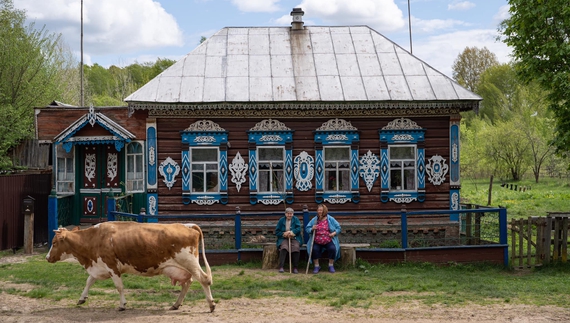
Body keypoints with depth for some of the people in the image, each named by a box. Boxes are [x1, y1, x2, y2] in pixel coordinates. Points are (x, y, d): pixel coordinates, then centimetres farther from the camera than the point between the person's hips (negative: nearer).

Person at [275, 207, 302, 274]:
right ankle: (281, 267, -37)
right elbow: (277, 232, 7)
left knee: (296, 247, -33)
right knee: (284, 247, -34)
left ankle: (295, 267, -27)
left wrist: (292, 232, -23)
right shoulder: (281, 220, 10)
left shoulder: (296, 219, 9)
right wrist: (284, 234, -12)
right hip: (284, 239, 0)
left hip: (294, 238, 0)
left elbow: (298, 228, -6)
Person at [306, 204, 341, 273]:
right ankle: (316, 266, -10)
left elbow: (338, 228, 6)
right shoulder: (314, 220, 6)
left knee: (332, 249, -28)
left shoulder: (330, 219, 4)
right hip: (317, 242, 1)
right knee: (314, 249, -28)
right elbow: (307, 228, 8)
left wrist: (334, 233, -13)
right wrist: (312, 229, -14)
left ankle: (331, 265, -7)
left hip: (328, 241, -1)